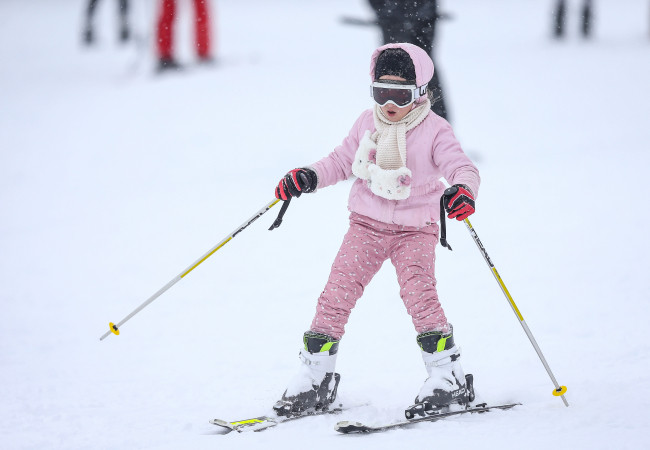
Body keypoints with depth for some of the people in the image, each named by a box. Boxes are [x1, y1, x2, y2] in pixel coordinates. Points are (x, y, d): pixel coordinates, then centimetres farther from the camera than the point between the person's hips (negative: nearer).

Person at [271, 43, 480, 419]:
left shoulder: (434, 130, -9)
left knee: (418, 291, -23)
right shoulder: (367, 123, 5)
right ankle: (315, 377, 4)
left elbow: (462, 167, -18)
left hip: (415, 229, -4)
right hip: (368, 225, 4)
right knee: (338, 290, -6)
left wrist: (464, 191, -40)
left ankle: (448, 377, -13)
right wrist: (309, 177, -1)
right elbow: (342, 162, 16)